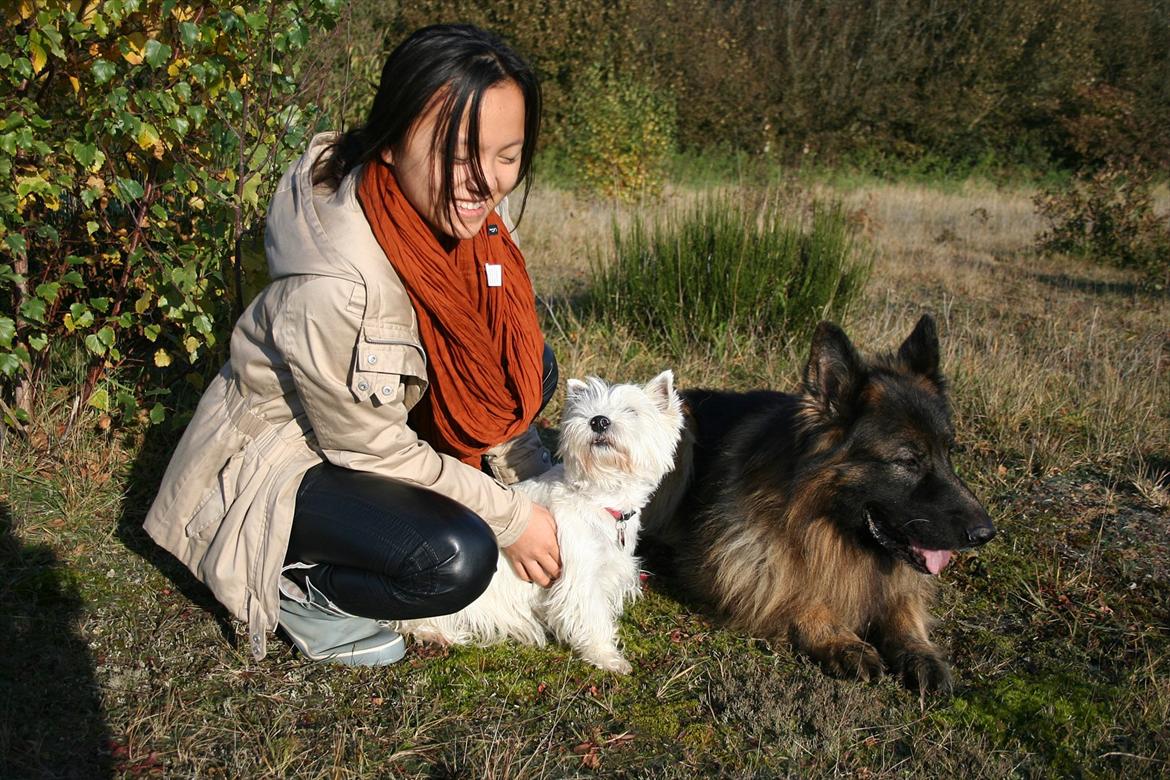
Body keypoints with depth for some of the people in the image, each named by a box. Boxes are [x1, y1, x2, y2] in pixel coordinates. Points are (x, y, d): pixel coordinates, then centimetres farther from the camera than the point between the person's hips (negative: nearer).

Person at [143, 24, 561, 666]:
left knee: (537, 367, 0)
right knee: (455, 561, -29)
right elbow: (369, 445, -23)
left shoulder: (468, 213, -14)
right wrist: (510, 518, -16)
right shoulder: (334, 287, -37)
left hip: (388, 413, 8)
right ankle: (305, 589, 0)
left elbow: (496, 375, 0)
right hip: (280, 461, -8)